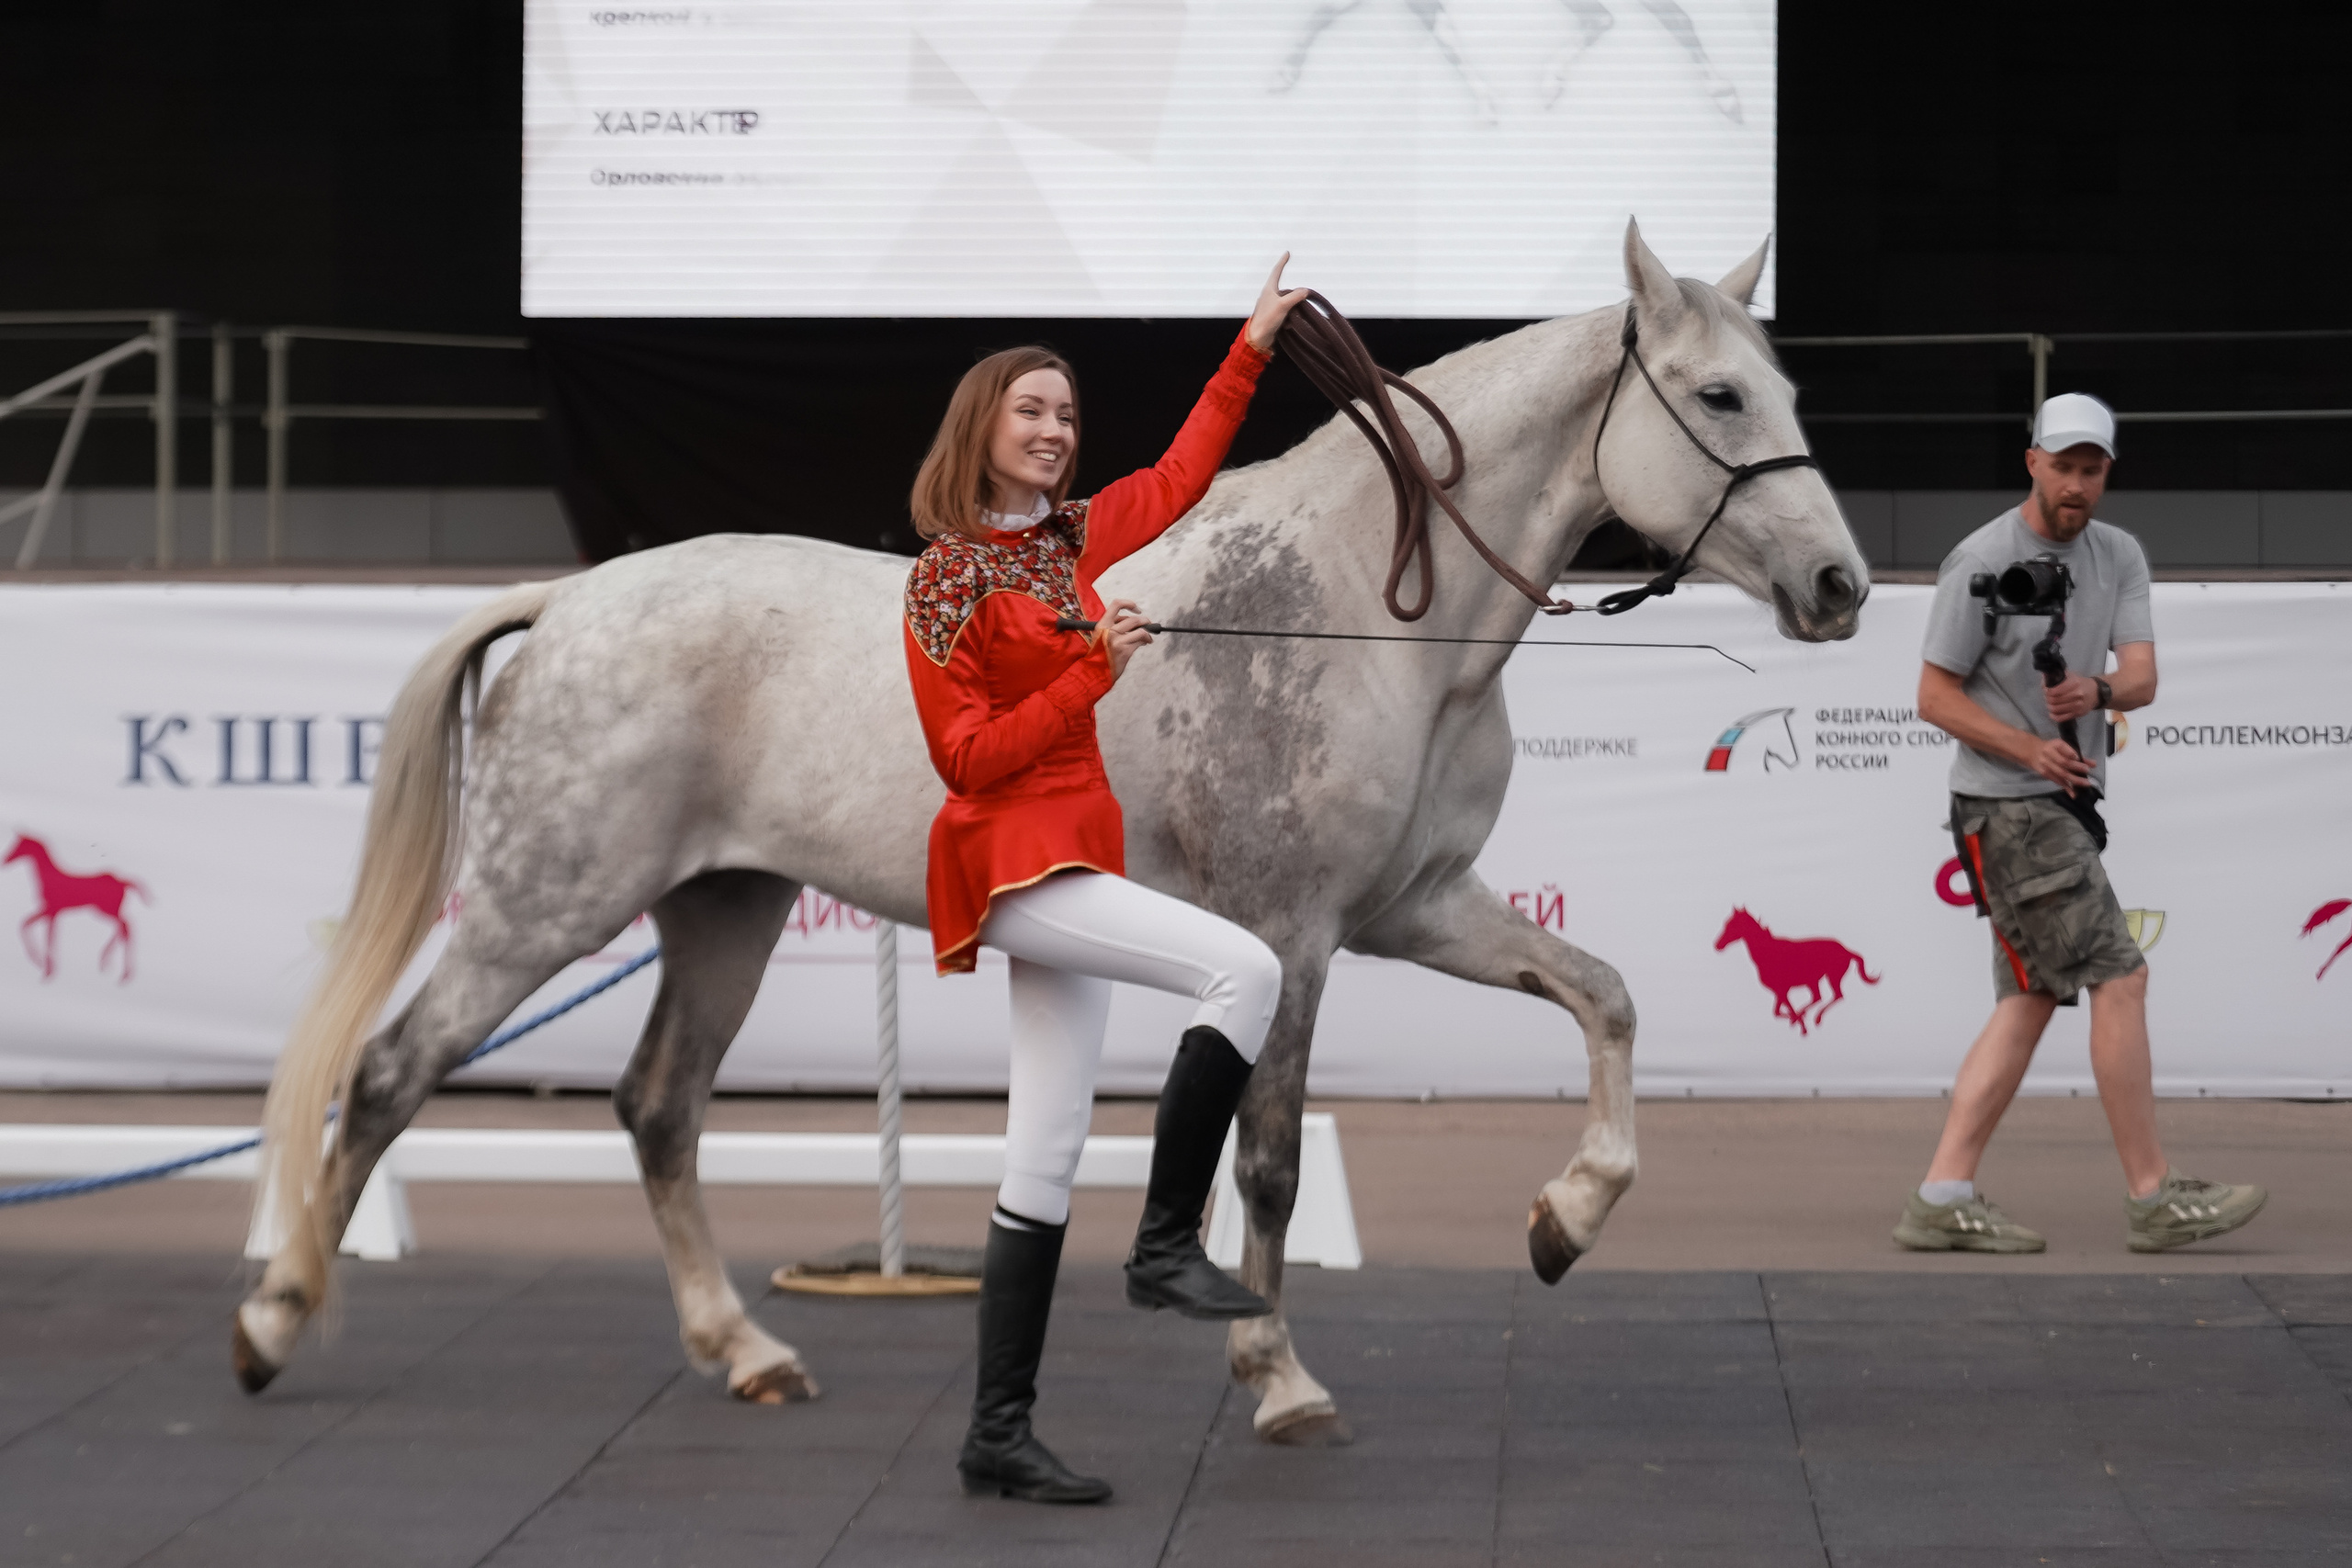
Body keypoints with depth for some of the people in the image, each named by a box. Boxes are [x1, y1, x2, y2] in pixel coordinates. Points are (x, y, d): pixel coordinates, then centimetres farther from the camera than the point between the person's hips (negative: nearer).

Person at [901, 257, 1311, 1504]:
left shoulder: (1070, 539, 13)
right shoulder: (948, 578, -8)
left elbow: (1181, 475, 27)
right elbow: (969, 755, -12)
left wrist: (1252, 348, 27)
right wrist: (1093, 674, -19)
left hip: (1073, 862, 8)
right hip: (1015, 863, -8)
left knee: (1043, 1165, 6)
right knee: (1245, 966, -24)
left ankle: (999, 1435, 8)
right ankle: (1166, 1244, -15)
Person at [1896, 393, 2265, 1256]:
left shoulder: (2118, 555, 9)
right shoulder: (1981, 564, -11)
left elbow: (2143, 677, -1)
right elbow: (1935, 697, -9)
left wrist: (2097, 691, -24)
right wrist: (2030, 750, -21)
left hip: (2066, 805, 8)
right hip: (2006, 805, -8)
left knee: (2030, 1001, 5)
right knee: (2119, 979, -11)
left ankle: (1944, 1199, 4)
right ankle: (2154, 1197, -7)